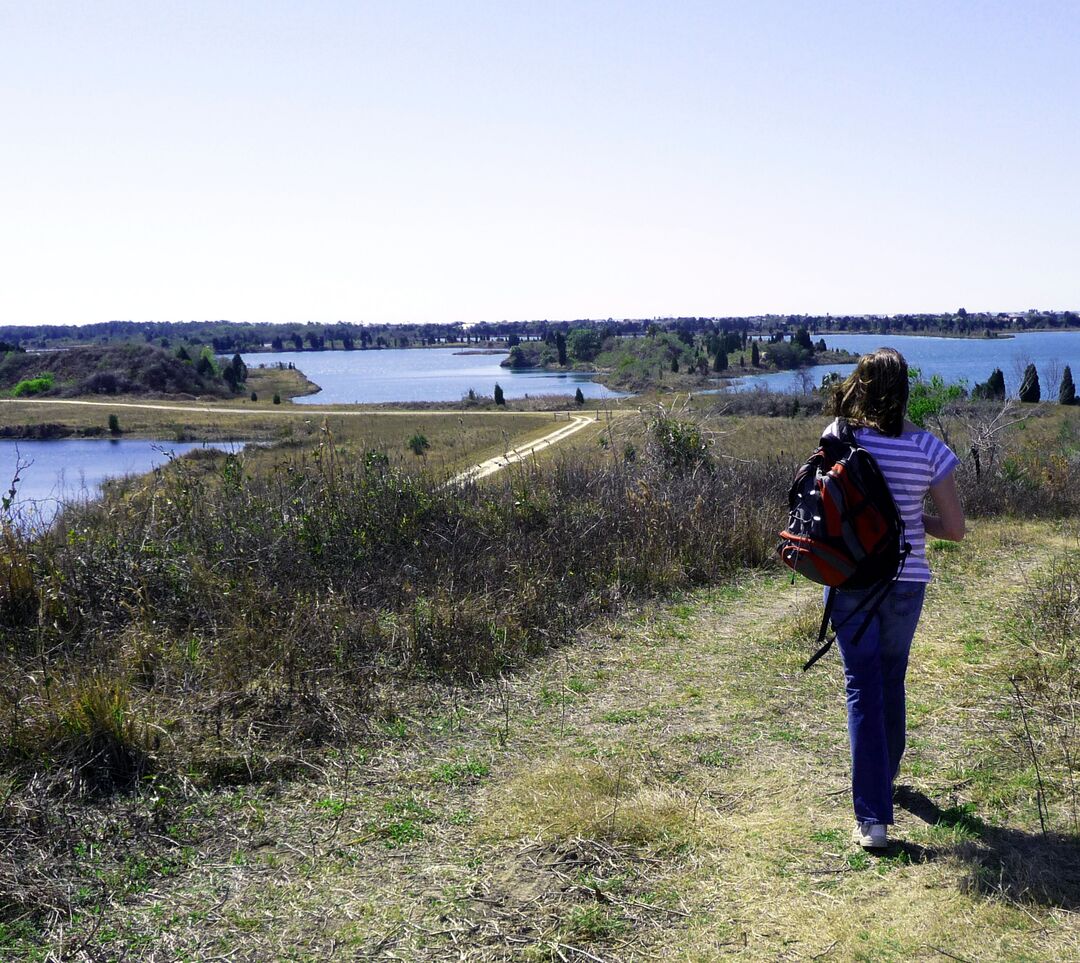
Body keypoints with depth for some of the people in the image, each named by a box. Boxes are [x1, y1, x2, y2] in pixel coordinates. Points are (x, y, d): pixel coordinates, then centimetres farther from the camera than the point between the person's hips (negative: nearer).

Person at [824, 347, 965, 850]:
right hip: (905, 583, 1)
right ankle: (884, 778, 43)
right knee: (891, 681, 22)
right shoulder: (929, 449, -9)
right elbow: (955, 529, -5)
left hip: (848, 582, -1)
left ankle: (873, 817, -3)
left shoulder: (838, 439, -9)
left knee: (864, 690, 3)